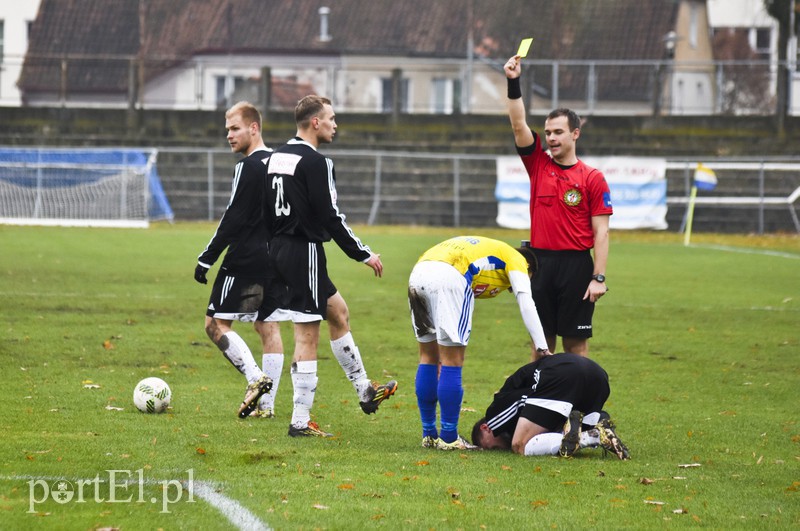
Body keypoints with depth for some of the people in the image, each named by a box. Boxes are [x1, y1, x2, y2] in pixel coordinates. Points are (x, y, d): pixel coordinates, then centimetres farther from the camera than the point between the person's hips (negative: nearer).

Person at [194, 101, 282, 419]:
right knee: (268, 326, 10)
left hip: (246, 259, -9)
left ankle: (255, 378, -19)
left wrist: (207, 258, -13)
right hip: (275, 259, 9)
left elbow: (234, 218, -17)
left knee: (216, 324, -3)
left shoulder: (248, 167, -14)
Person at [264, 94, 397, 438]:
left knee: (339, 310, 22)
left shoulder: (277, 157, 11)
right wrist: (364, 255, -10)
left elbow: (267, 211, 16)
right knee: (307, 335, -5)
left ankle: (365, 391, 30)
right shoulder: (315, 162, -16)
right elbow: (331, 217, -18)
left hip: (281, 250, 10)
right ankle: (300, 422, -3)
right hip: (305, 252, -10)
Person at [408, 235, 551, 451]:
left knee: (429, 358, 18)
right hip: (449, 277, -7)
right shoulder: (516, 260, 20)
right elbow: (526, 303, 4)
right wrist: (543, 348, -1)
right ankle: (449, 438, 4)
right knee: (452, 362, 0)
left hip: (418, 274, 8)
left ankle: (429, 435, 23)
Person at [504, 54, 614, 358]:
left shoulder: (592, 179, -2)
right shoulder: (538, 165, 8)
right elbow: (519, 124, 0)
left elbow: (601, 232, -4)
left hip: (577, 265, -3)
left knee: (576, 342, 0)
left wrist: (599, 278, -11)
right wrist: (513, 83, -11)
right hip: (540, 263, 3)